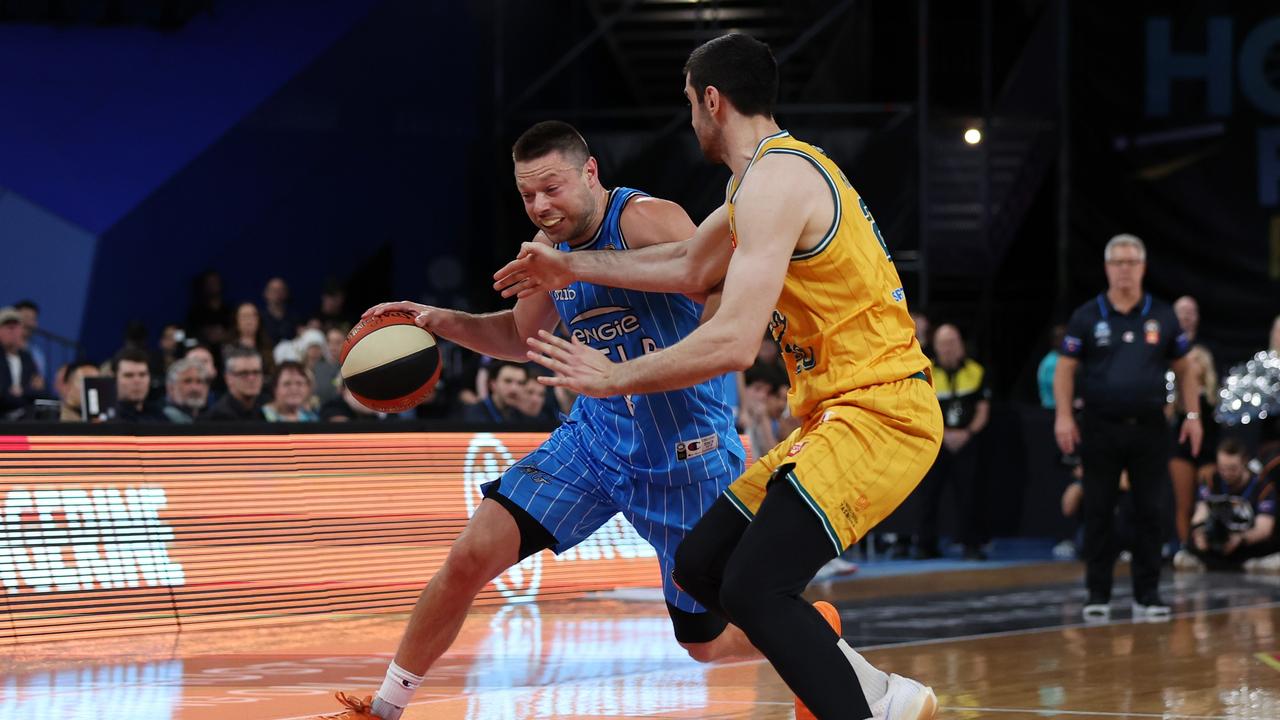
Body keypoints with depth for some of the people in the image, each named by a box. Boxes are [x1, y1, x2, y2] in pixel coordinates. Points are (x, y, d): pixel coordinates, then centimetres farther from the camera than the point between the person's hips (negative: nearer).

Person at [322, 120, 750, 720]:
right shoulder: (550, 246, 3)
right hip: (595, 438, 6)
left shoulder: (645, 220, -20)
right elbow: (521, 337, 22)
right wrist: (443, 322, 4)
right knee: (471, 556, -9)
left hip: (686, 456, -6)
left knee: (710, 643, 3)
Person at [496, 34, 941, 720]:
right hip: (840, 411, 10)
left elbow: (733, 342, -23)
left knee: (753, 586, -22)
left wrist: (614, 376, -12)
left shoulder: (774, 178, -16)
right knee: (701, 566, 11)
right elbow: (690, 267, 34)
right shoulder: (773, 171, 18)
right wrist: (572, 268, 36)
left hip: (877, 410, -10)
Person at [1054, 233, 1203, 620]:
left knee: (1149, 513, 3)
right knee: (1098, 513, 2)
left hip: (1148, 428, 1)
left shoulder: (1162, 317, 7)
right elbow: (1065, 369, 2)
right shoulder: (1087, 316, 2)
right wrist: (1063, 415, -9)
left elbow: (1184, 370, 12)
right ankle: (1098, 594, 9)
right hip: (1100, 428, -1)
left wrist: (1193, 415, 4)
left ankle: (1147, 594, 10)